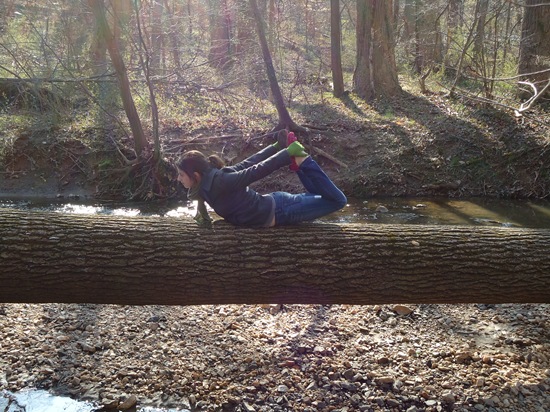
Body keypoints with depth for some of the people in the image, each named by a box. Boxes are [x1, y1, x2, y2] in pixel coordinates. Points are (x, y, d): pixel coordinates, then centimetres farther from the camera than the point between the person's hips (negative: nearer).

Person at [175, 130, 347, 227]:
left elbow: (256, 170, -25)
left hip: (277, 212, -8)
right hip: (273, 204, 8)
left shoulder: (217, 182, -25)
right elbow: (248, 163, 8)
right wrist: (276, 147, 12)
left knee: (338, 200, -6)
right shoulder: (213, 175, 1)